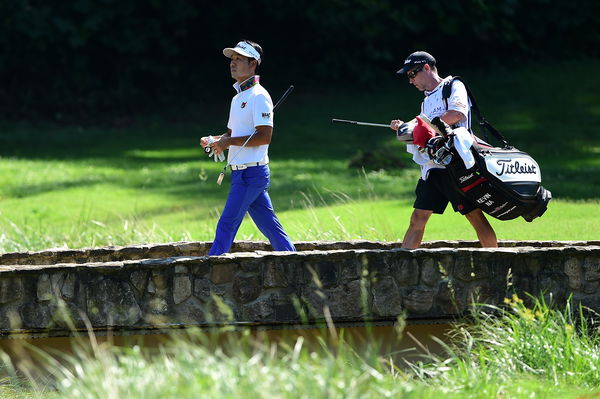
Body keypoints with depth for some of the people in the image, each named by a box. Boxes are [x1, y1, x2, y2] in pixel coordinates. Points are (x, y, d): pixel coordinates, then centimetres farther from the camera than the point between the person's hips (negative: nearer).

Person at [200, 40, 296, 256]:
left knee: (227, 224, -10)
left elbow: (265, 136, -20)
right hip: (241, 172, 10)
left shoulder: (259, 96, -12)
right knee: (269, 225, 10)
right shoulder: (238, 98, 19)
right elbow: (232, 134, 25)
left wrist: (229, 142, -19)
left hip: (251, 172, -10)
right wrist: (214, 140, 4)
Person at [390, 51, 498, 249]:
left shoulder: (453, 86, 0)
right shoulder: (426, 101, 25)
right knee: (417, 218, 4)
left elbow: (458, 114, -19)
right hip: (432, 168, 8)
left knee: (475, 216, -9)